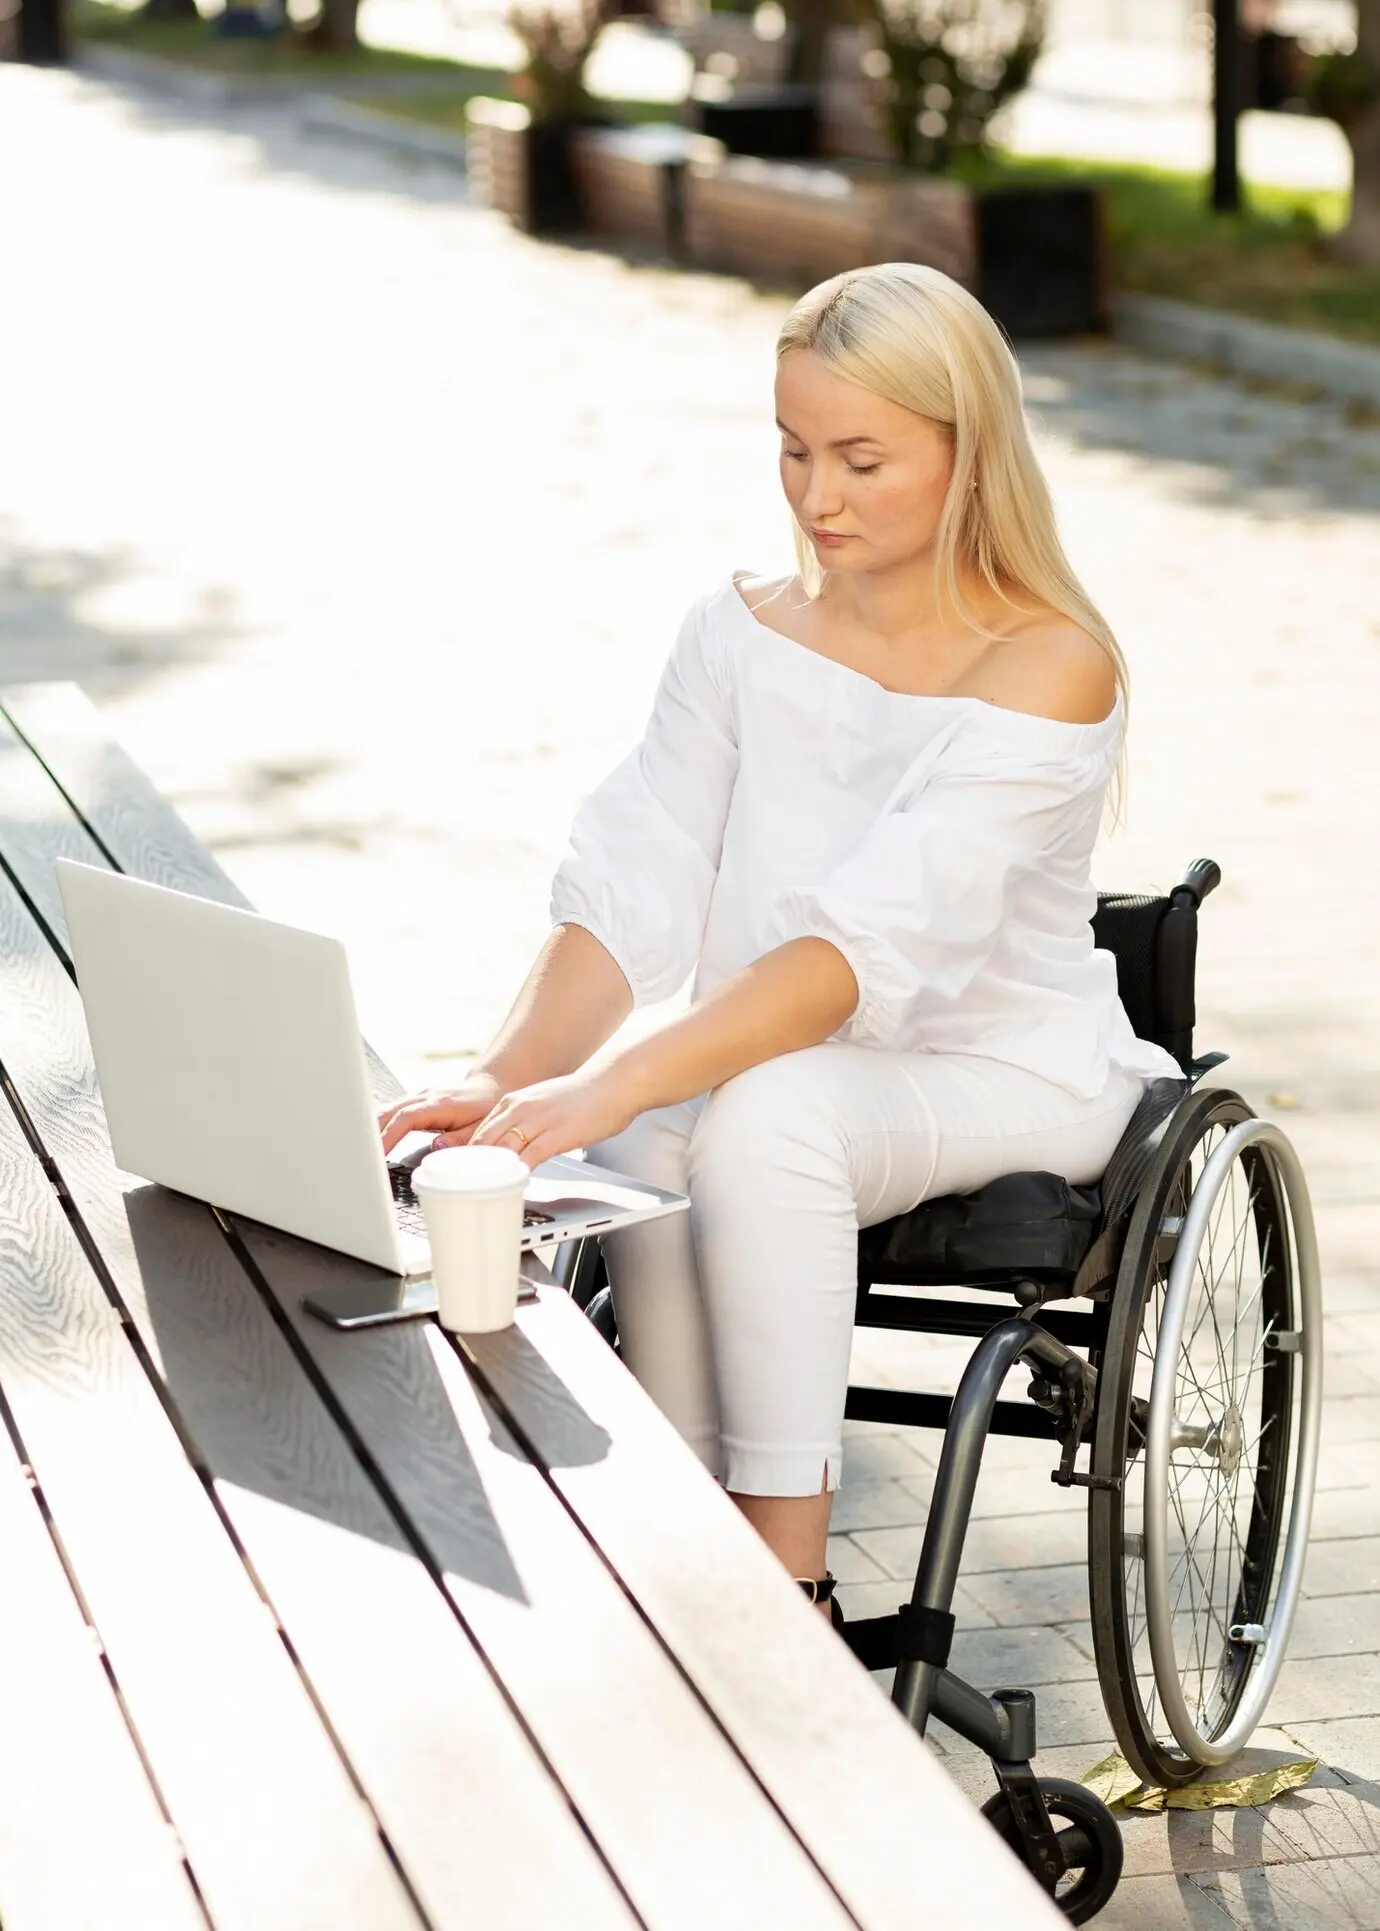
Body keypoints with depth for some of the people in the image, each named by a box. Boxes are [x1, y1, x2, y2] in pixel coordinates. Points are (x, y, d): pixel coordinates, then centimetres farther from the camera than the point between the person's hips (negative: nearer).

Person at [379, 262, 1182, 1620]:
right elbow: (630, 893, -5)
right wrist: (508, 1077, -24)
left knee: (759, 1120, -34)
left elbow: (878, 939, -28)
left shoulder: (1048, 667, -16)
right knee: (644, 1156, -30)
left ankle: (785, 1587, -25)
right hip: (786, 1053, 4)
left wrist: (616, 1085, -39)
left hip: (1008, 1082, -4)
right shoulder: (738, 637, 3)